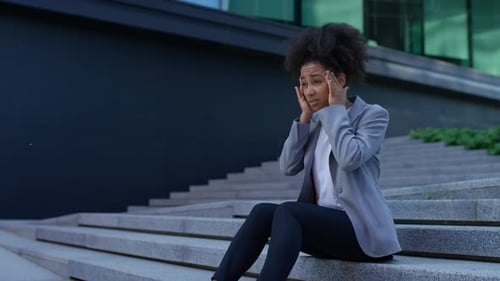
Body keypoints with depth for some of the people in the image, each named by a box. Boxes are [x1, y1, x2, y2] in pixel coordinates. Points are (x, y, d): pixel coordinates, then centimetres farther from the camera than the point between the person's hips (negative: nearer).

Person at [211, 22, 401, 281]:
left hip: (361, 230, -6)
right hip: (323, 225, 6)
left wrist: (336, 108, -11)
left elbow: (350, 158, -22)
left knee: (288, 212, -31)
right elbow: (288, 166, 4)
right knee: (262, 211, -21)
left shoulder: (373, 115, -2)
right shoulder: (317, 121, 15)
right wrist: (305, 116, 1)